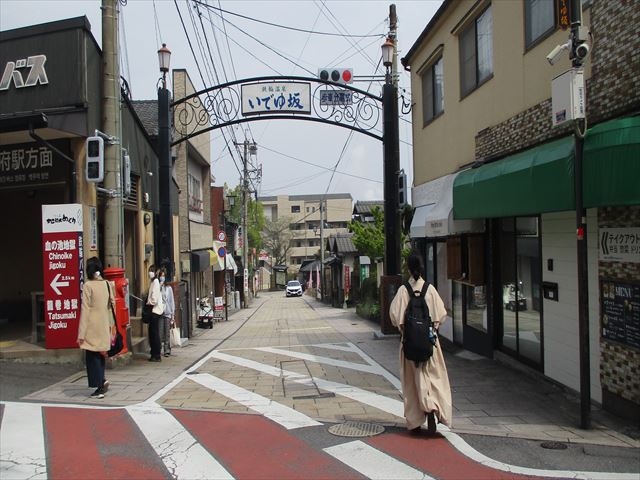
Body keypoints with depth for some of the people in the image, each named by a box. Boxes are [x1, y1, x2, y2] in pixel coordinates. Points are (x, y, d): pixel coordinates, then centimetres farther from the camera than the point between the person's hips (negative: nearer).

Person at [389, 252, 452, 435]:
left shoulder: (403, 290, -6)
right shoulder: (430, 289, -3)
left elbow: (397, 318, -10)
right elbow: (439, 315, -3)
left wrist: (405, 333, 0)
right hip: (429, 339, 0)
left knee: (412, 380, 8)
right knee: (432, 375, 7)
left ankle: (414, 423, 14)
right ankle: (431, 408, -17)